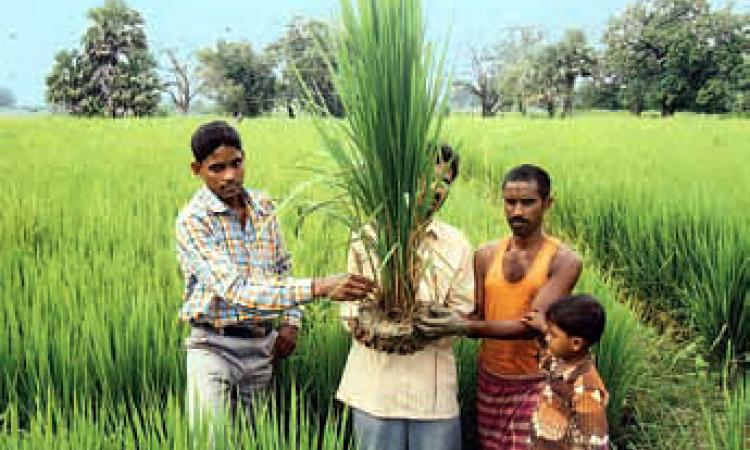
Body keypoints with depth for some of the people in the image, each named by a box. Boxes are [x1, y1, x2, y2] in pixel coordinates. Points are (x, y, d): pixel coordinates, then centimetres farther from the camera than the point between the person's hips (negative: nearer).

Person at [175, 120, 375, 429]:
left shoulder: (263, 206, 4)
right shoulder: (193, 220, -17)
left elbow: (283, 267, 19)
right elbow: (236, 290, -28)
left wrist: (290, 322, 4)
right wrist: (319, 287, -35)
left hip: (262, 345, 5)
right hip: (215, 347, -5)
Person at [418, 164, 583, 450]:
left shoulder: (563, 261, -10)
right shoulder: (486, 256, 5)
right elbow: (476, 319, 6)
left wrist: (466, 327, -31)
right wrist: (445, 322, -17)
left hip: (535, 383, -4)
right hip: (489, 381, 4)